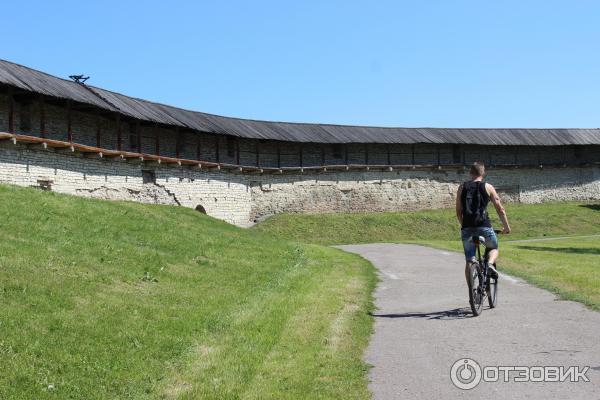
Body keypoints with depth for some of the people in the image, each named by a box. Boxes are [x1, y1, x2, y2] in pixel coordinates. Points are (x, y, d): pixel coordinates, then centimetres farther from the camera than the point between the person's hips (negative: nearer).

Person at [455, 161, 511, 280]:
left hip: (467, 229, 2)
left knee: (469, 262, 10)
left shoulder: (462, 188, 12)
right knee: (493, 248, 25)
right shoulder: (488, 187, 6)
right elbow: (500, 209, 6)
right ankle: (490, 263, -5)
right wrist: (506, 227, 17)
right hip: (484, 227, -2)